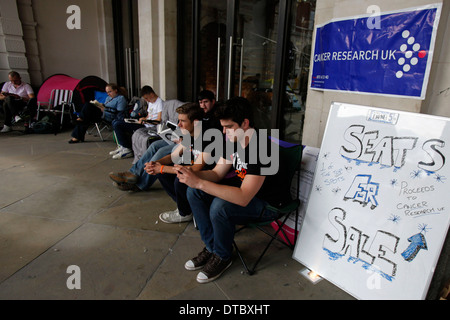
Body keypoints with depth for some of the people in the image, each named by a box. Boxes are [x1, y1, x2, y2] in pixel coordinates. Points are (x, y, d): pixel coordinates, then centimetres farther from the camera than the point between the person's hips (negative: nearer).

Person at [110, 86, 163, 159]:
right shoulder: (150, 102, 20)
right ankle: (123, 146, 11)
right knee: (116, 123, 11)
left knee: (117, 125, -15)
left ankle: (127, 150, -8)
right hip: (144, 124, 10)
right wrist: (143, 118, 5)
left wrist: (145, 121, -15)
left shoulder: (160, 102, -10)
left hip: (149, 127, -10)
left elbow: (159, 121, -19)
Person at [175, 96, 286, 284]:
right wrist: (191, 175, -17)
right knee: (194, 192, -4)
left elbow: (243, 198, -37)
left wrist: (199, 182, -38)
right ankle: (211, 247, 8)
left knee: (220, 206, -34)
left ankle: (222, 257, -3)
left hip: (266, 204, -8)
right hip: (240, 189, 8)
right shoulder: (234, 140, -4)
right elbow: (217, 174, 3)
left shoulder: (261, 149, -31)